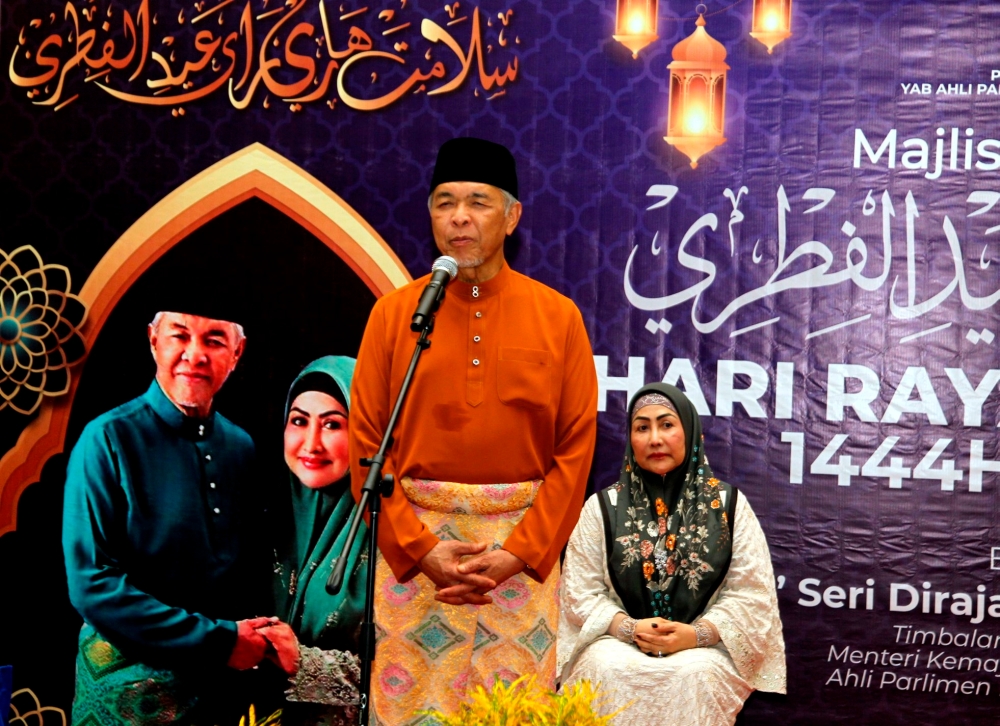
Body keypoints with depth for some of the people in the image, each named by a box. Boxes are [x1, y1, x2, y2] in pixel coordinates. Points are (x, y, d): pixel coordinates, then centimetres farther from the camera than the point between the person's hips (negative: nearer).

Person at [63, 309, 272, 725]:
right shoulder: (108, 439, -11)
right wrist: (218, 640, -18)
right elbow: (92, 583, -17)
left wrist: (258, 635, -8)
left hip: (223, 689, 5)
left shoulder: (240, 447, 4)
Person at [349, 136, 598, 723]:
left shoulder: (558, 316, 0)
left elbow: (576, 448, -2)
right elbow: (366, 444, -1)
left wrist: (519, 551, -10)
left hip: (523, 547, 0)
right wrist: (421, 548, -9)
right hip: (413, 544, 0)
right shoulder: (394, 312, 1)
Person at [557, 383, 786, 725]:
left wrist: (698, 634, -14)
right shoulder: (602, 508, 6)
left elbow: (752, 592, 1)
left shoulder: (729, 506, 5)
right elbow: (581, 593, 3)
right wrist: (629, 628, -15)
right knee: (611, 671, -32)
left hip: (704, 646, 0)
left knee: (695, 674, -33)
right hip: (618, 641, 1)